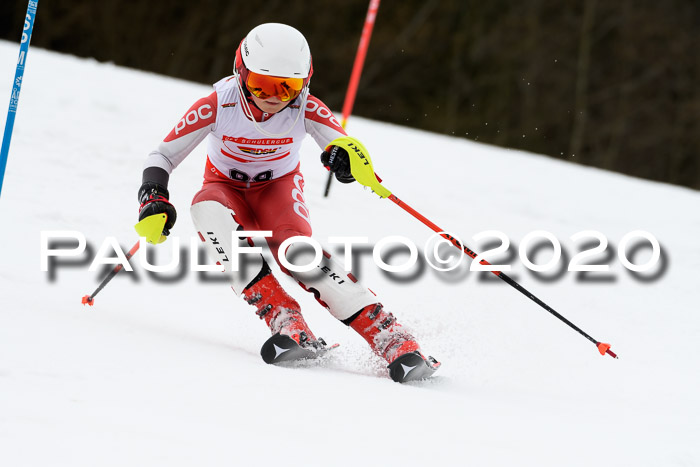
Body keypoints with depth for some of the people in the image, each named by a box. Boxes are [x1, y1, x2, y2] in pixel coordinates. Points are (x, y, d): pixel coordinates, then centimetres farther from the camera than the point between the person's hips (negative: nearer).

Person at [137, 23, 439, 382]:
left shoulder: (306, 110, -24)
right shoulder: (217, 106, -25)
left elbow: (346, 146, -26)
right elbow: (162, 156, -17)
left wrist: (346, 156, -50)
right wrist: (153, 199, -34)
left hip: (278, 189, -1)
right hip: (226, 188, 1)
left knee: (297, 249, -32)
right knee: (207, 209, -36)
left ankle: (391, 339, -36)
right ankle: (284, 320, -41)